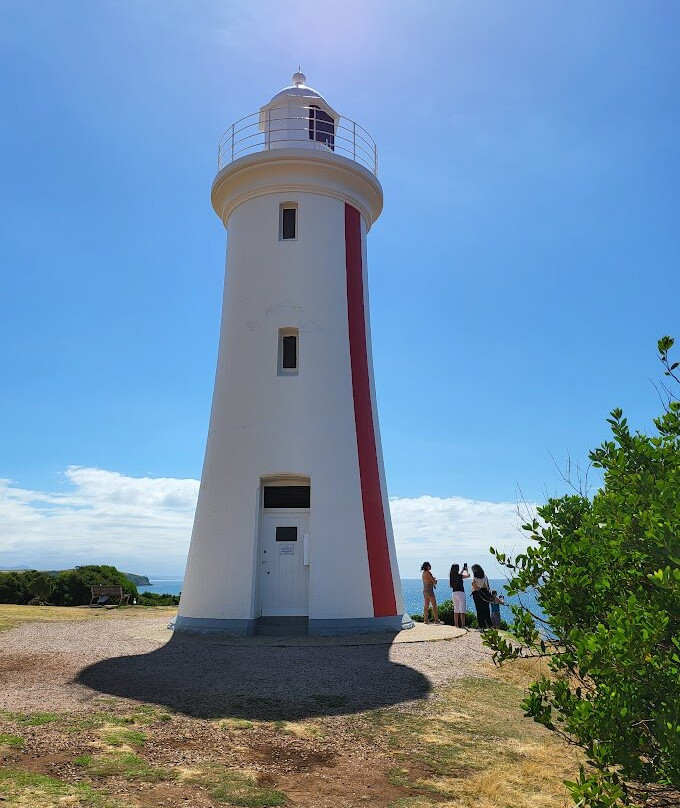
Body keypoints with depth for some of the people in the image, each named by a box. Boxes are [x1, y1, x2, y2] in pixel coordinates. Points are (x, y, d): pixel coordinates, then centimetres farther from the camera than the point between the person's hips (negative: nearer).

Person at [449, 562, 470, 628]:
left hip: (454, 593, 7)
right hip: (460, 593, -7)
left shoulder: (451, 576, 6)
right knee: (462, 610, -3)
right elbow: (468, 575, -2)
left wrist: (463, 570, 33)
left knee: (456, 610, 11)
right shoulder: (459, 576, -13)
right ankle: (463, 625, -6)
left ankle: (456, 625, 12)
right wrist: (466, 570, 16)